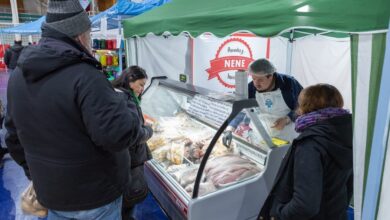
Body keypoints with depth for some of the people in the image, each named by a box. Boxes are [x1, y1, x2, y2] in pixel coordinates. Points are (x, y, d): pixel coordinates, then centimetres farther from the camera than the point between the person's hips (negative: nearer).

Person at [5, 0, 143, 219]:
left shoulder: (18, 76, 1)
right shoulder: (84, 76, -26)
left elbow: (14, 136, 10)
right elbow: (118, 134, -30)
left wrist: (34, 174, 21)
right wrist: (132, 115, -9)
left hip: (50, 193, 6)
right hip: (96, 194, -6)